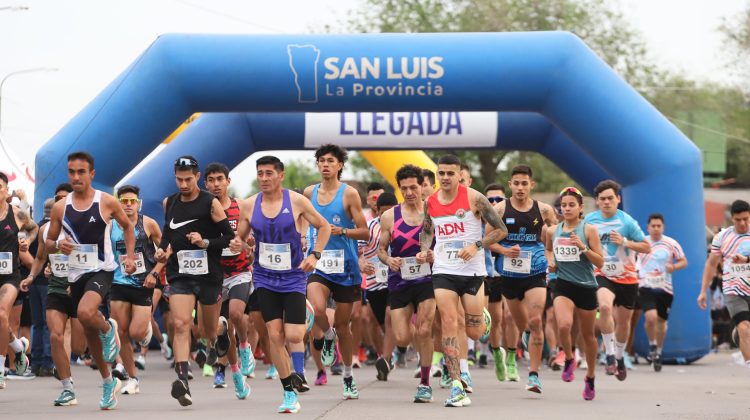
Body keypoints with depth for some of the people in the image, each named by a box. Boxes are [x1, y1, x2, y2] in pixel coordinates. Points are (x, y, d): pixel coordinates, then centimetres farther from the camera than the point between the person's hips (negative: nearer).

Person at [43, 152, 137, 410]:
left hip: (101, 270, -4)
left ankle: (109, 329, 2)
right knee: (89, 332, 12)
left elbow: (127, 226, 11)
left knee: (85, 313, -33)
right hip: (76, 274, 4)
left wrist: (130, 255, -1)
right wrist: (58, 246, -12)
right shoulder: (60, 208, 2)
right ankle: (108, 382, 30)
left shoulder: (107, 202, -6)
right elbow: (48, 243, 10)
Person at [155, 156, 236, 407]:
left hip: (209, 275, -2)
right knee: (181, 324, -18)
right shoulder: (169, 203, 7)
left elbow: (230, 237, -6)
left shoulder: (210, 203, -7)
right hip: (180, 275, 2)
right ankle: (182, 381, -29)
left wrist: (206, 243, -21)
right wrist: (163, 249, 5)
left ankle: (214, 344, 54)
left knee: (208, 329, 15)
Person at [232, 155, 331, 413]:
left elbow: (324, 227, 3)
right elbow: (240, 236, 11)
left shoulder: (297, 201, -7)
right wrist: (237, 244, -13)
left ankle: (298, 372, 19)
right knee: (275, 336, -5)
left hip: (293, 278, -2)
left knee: (294, 336, -12)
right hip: (265, 279, 2)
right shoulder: (249, 205, 0)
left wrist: (315, 255, -9)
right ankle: (289, 392, 5)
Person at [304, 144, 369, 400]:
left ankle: (348, 376, 25)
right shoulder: (309, 193, 7)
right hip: (317, 264, 2)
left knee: (343, 324, 7)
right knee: (317, 310, -27)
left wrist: (341, 231, -19)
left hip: (345, 266, -2)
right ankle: (327, 336, 7)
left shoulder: (349, 194, -3)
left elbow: (365, 232, -4)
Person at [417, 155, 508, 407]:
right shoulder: (430, 202, 3)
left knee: (474, 333, 3)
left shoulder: (473, 198, -9)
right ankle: (457, 386, -12)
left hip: (473, 271, -2)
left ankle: (484, 318, 43)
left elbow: (501, 230, -5)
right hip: (443, 271, 2)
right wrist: (424, 251, 3)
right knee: (449, 324, -12)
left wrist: (476, 245, -18)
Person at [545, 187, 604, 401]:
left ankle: (590, 378, 30)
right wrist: (550, 261, 6)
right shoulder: (553, 231, 4)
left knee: (588, 335, 10)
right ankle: (569, 359, 4)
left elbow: (600, 262, -7)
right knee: (564, 325, -25)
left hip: (586, 287, -1)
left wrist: (583, 247, -20)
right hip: (563, 285, 1)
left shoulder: (589, 230, -5)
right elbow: (548, 249, 27)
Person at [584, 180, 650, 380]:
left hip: (627, 278, 0)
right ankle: (610, 355, -23)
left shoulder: (627, 222, -11)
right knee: (605, 306, -30)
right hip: (603, 276, 0)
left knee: (623, 320, 13)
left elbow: (647, 247, -8)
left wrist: (625, 242, -21)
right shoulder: (590, 220, -2)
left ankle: (620, 356, 40)